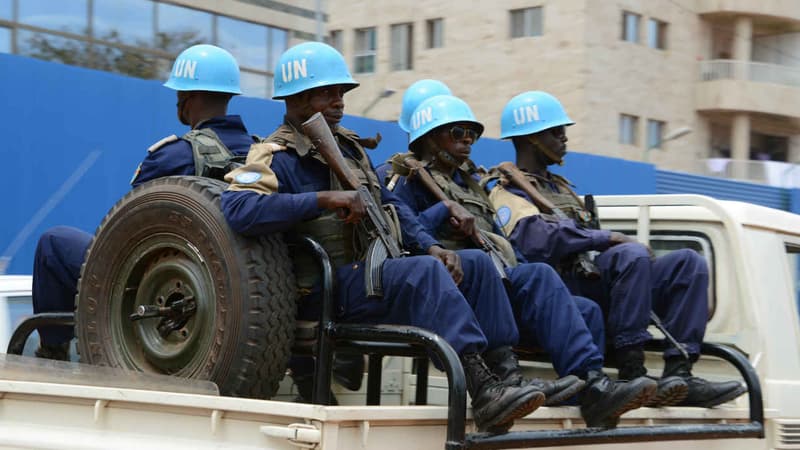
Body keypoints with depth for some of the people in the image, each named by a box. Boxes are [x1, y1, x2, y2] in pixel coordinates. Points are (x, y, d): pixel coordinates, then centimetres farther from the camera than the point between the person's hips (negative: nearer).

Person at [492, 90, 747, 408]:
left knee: (688, 262, -7)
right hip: (566, 288, -9)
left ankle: (678, 374, -22)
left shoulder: (560, 187, 33)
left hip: (599, 282, 9)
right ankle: (631, 375, -35)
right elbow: (537, 240, -19)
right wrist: (607, 239, -16)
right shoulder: (509, 193, 2)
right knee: (632, 255, -34)